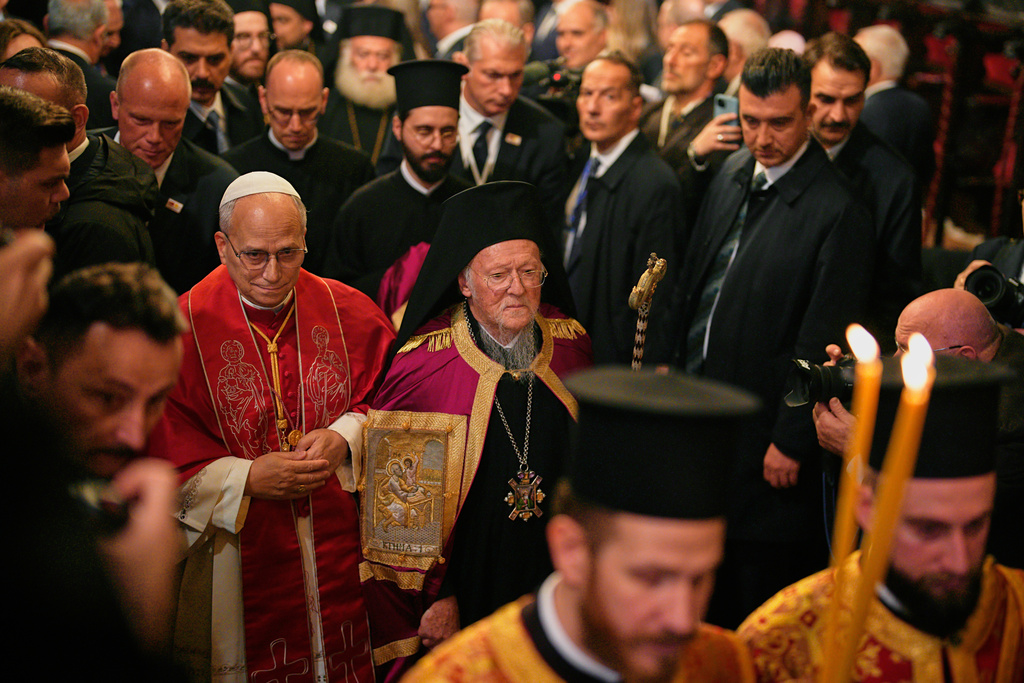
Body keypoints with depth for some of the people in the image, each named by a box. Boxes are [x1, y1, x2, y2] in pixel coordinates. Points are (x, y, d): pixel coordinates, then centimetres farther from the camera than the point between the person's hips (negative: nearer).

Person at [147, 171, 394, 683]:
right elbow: (158, 450, -9)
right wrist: (246, 480, -18)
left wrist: (345, 439, -11)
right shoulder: (182, 329, -9)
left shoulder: (350, 314, 0)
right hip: (238, 559, -3)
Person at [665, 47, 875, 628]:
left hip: (762, 422, -7)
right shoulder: (734, 172, 4)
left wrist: (791, 440, -16)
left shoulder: (838, 213, -20)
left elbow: (823, 342, -19)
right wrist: (673, 359, 15)